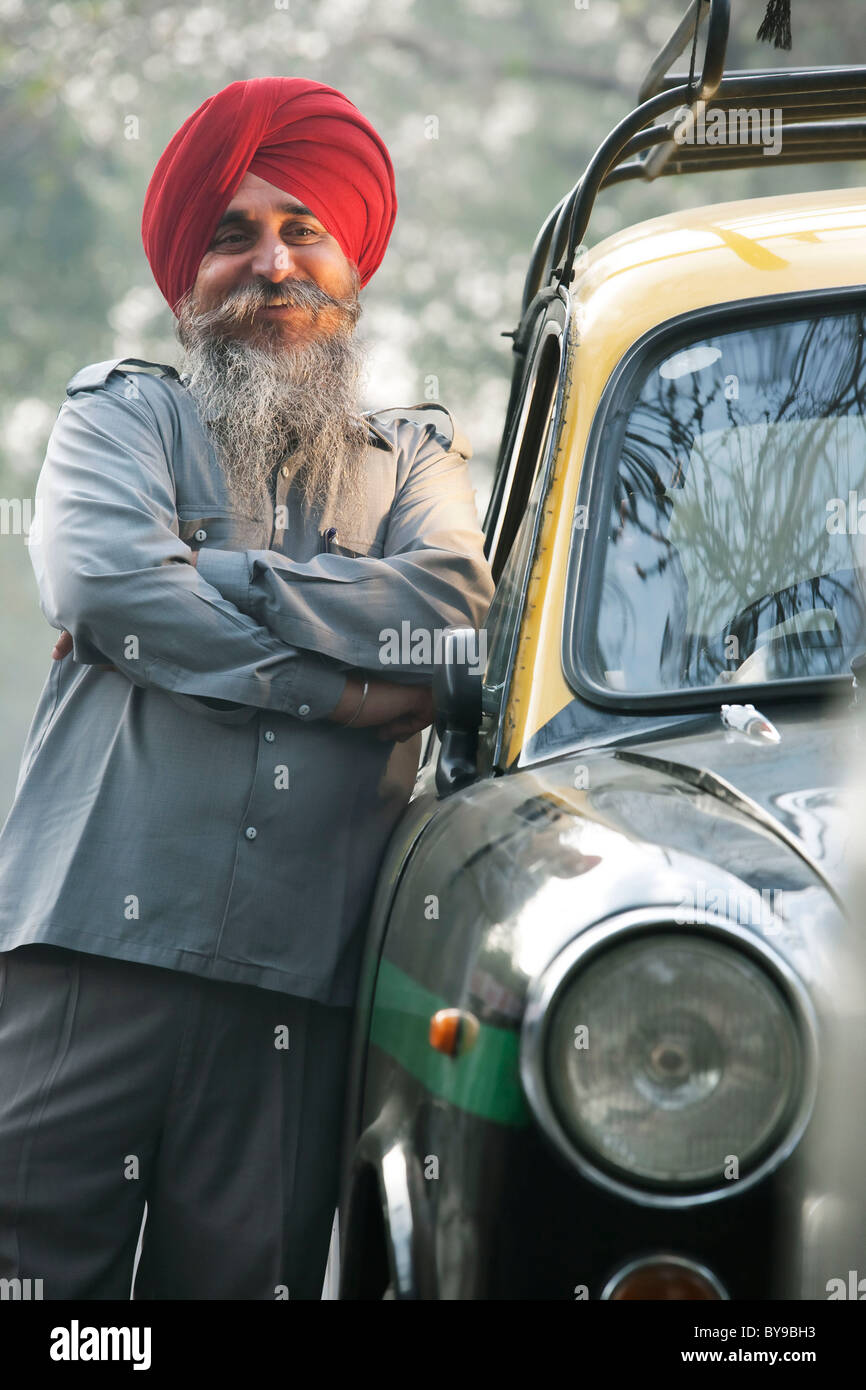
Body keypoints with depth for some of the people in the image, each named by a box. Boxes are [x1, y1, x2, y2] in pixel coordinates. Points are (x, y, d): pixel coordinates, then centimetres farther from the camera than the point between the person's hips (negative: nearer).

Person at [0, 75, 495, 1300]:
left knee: (244, 1273, 3)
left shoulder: (416, 457, 22)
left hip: (298, 973, 2)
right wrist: (348, 686, -6)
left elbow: (455, 605, 0)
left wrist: (196, 583, -4)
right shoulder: (121, 413, 16)